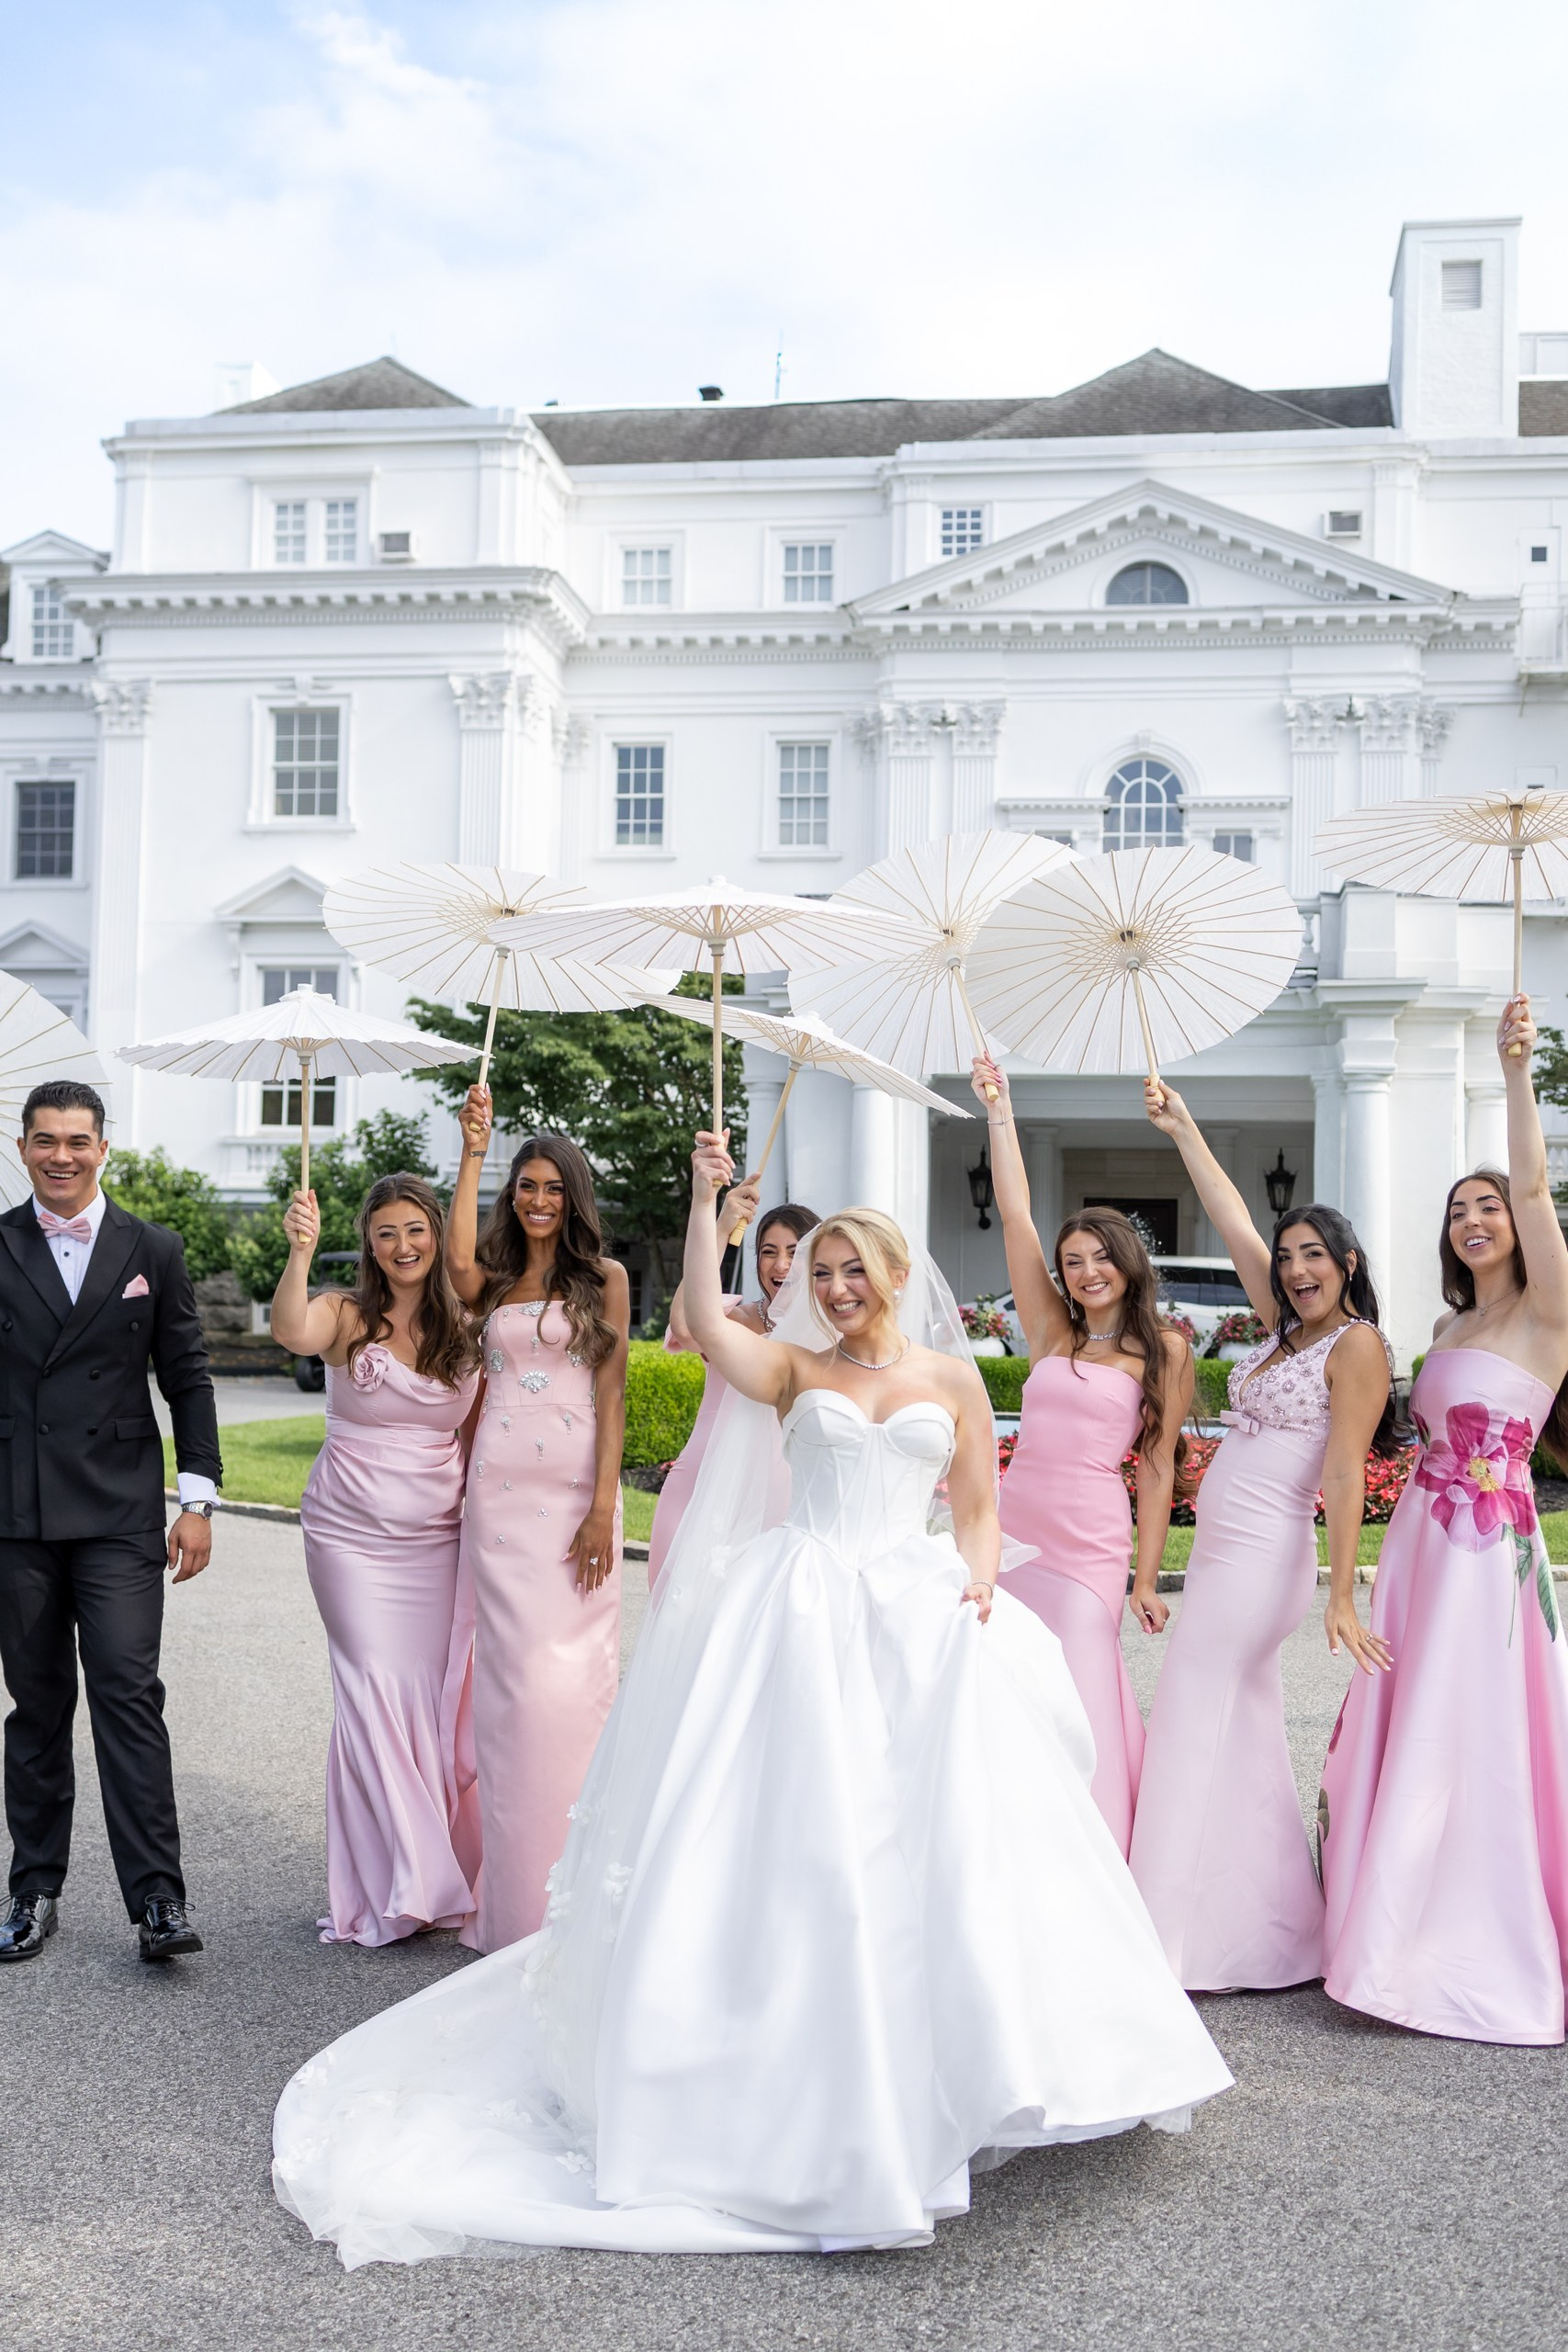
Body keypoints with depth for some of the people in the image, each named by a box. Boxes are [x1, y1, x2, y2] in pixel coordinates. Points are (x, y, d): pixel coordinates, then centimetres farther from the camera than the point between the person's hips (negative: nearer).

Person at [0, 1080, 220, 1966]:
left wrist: (199, 1500, 1)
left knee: (129, 1693, -7)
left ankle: (159, 1899, -4)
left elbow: (187, 1378, 7)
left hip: (119, 1514, -1)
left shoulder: (154, 1251, 6)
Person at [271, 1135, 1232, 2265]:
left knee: (933, 1841, -2)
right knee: (797, 1841, -4)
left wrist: (977, 1580, -5)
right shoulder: (794, 1370, 9)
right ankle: (801, 2083, 7)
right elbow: (706, 1321, -9)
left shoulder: (953, 1378, 12)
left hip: (922, 1621, 1)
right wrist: (705, 1198, -8)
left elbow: (981, 1507, 14)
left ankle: (919, 2078, 14)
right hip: (800, 1618, -1)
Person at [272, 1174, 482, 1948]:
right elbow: (292, 1332, -29)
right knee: (375, 1687, -5)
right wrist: (301, 1252, -44)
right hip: (354, 1532, -3)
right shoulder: (348, 1316, -6)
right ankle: (390, 1883, 7)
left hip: (438, 1534, 3)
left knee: (434, 1691, 4)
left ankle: (433, 1870, 19)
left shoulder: (464, 1330, 5)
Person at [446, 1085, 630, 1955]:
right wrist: (473, 1151, -12)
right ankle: (513, 1888, 12)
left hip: (574, 1488, -2)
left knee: (567, 1670, -4)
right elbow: (456, 1258, -11)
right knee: (510, 1670, 2)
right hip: (499, 1486, 2)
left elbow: (611, 1395, -2)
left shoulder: (604, 1279, 5)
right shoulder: (494, 1282, 14)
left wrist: (603, 1506, -10)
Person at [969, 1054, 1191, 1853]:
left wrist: (1148, 1579, -2)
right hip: (1014, 1525, 4)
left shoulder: (1164, 1350, 2)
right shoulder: (1052, 1334, 10)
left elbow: (1158, 1470, 2)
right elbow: (1015, 1216, 7)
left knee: (1074, 1698, -4)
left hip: (1089, 1542, -3)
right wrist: (999, 1111, 6)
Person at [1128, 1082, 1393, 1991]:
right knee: (1243, 1740, 13)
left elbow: (1345, 1475, -16)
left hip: (1262, 1557, -9)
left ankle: (1173, 1941, -1)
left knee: (1192, 1735, -7)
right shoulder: (1289, 1330, 13)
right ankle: (1273, 1929, 22)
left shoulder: (1357, 1344, -9)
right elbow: (1235, 1224, 18)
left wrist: (1343, 1597, -20)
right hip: (1227, 1551, 9)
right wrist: (1185, 1130, 19)